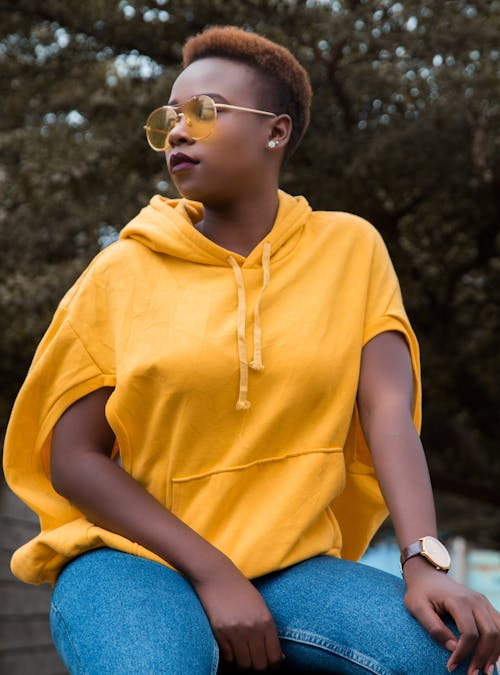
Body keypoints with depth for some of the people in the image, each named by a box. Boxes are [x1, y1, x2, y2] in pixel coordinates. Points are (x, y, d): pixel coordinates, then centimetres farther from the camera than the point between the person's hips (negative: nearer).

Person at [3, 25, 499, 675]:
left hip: (289, 566, 2)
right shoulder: (122, 273, 2)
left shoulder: (349, 249, 4)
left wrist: (424, 563, -23)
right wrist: (212, 573, -14)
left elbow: (389, 413, -5)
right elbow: (72, 458, -2)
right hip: (133, 557, -2)